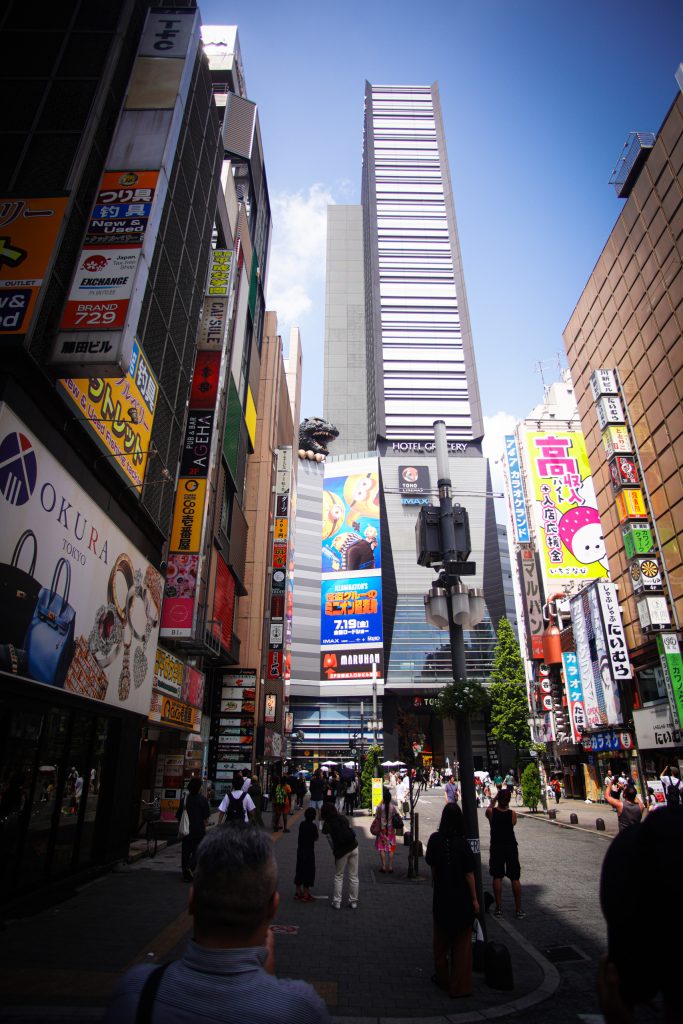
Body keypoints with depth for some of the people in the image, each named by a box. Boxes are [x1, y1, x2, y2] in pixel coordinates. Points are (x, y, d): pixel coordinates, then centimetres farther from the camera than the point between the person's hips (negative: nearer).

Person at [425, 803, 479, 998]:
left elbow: (432, 865, 1)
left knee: (441, 938, 21)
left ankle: (442, 977, 37)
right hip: (462, 898, -3)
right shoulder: (462, 843, -19)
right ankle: (459, 986, 18)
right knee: (462, 942, 12)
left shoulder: (435, 839, -10)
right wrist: (475, 899, -3)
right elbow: (469, 874, -15)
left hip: (441, 897, 3)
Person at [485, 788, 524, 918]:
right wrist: (506, 806, 13)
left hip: (496, 848, 0)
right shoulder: (512, 813, -14)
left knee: (497, 878, 9)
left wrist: (494, 799, 20)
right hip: (511, 848, 0)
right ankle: (519, 909, 15)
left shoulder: (491, 812, -14)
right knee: (515, 879, 10)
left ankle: (499, 908, 11)